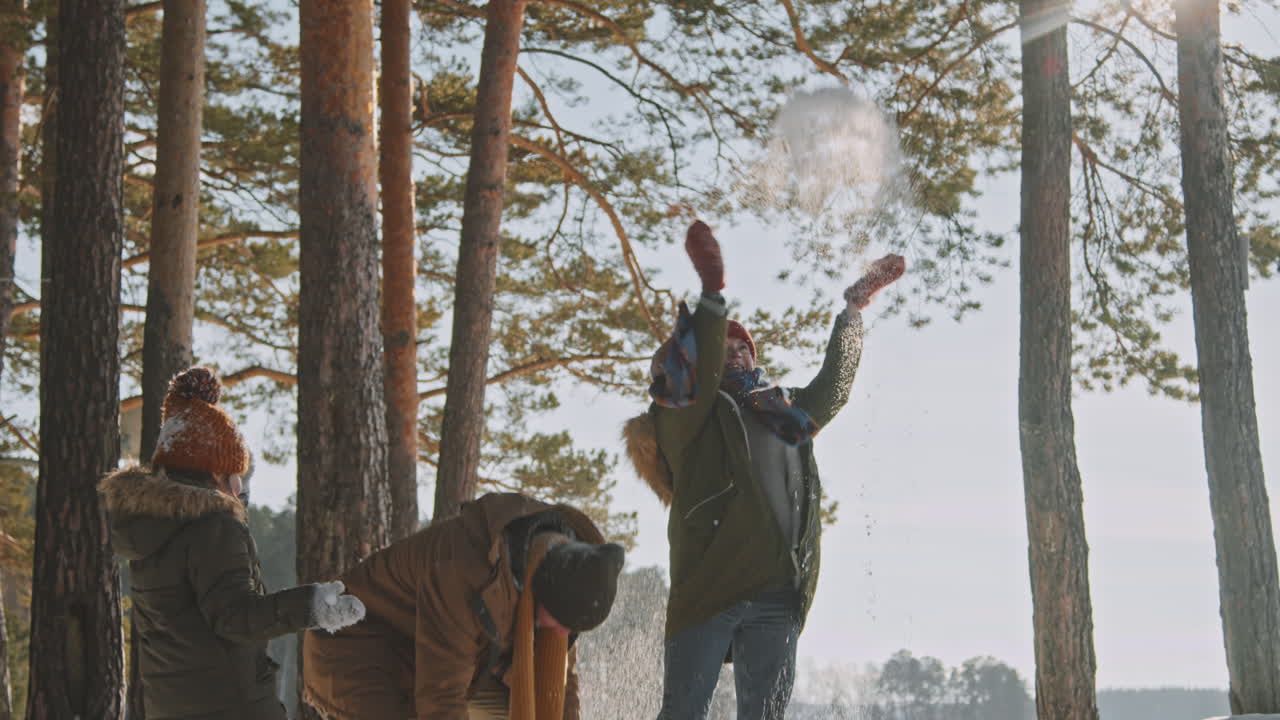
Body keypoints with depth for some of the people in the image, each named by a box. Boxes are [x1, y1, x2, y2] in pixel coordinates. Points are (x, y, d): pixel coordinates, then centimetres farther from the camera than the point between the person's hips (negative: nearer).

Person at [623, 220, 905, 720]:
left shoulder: (785, 412, 25)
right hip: (707, 587, -5)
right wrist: (712, 292, -16)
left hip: (777, 596, 5)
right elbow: (697, 370, -12)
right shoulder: (686, 414, 8)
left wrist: (854, 307, 40)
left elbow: (834, 380, 36)